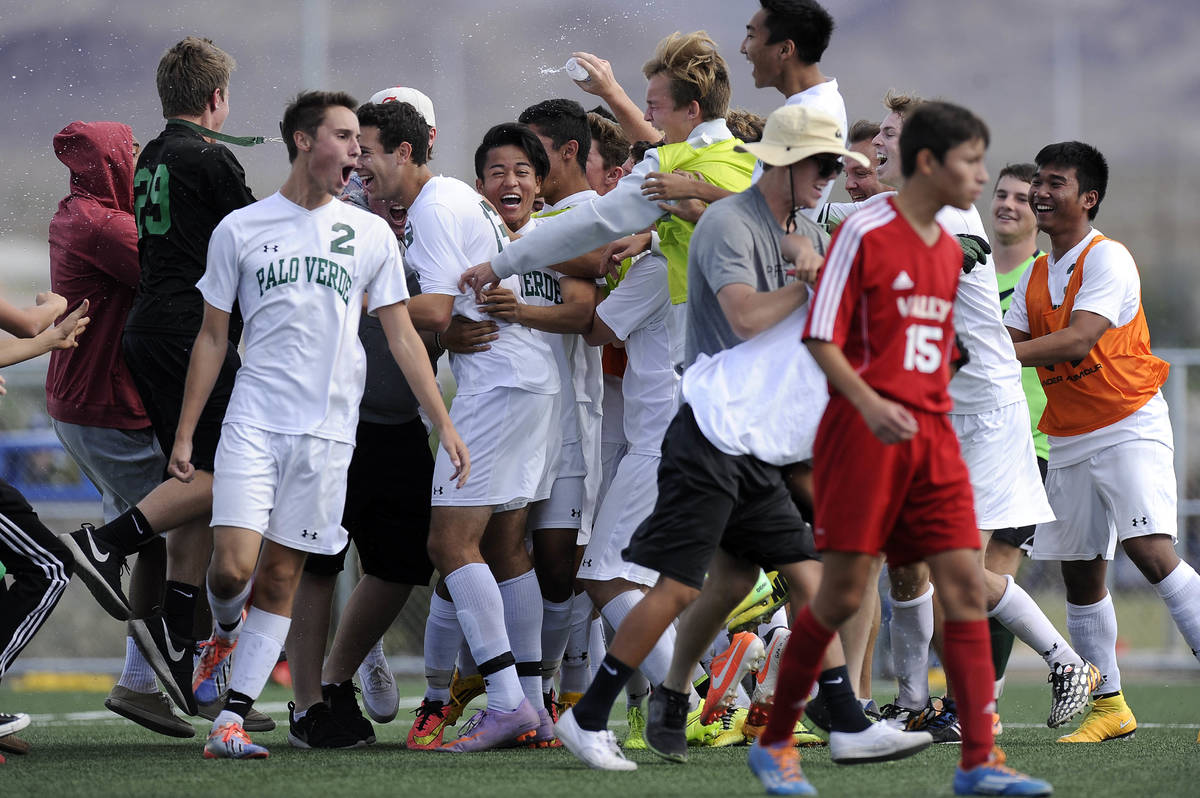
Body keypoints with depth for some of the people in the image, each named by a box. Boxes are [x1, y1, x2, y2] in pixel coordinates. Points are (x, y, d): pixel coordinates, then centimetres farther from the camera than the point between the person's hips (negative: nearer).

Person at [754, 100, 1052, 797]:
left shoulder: (950, 249, 14)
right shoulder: (865, 234, -8)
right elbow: (820, 338, -10)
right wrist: (869, 403, -22)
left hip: (931, 436, 7)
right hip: (863, 429, -7)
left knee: (966, 583, -5)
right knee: (844, 595, -5)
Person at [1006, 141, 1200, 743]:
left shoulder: (1107, 259, -12)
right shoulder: (1035, 276, 13)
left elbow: (1079, 338, -24)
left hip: (1128, 428, -8)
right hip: (1067, 441, 8)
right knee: (1080, 575, 6)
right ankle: (1107, 708, 14)